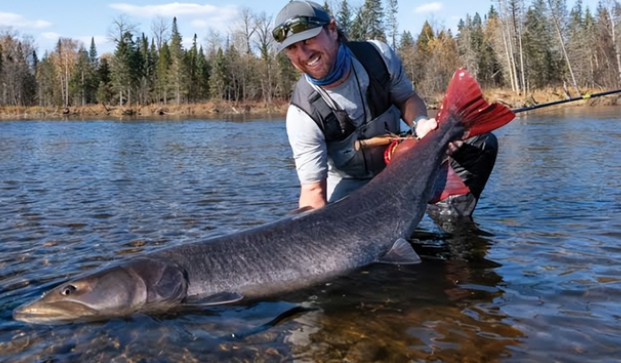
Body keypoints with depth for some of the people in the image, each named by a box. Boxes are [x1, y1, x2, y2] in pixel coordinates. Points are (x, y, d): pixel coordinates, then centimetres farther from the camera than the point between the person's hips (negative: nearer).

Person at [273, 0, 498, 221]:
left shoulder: (378, 55, -18)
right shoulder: (302, 112, -26)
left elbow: (407, 97, -1)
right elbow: (313, 189, -27)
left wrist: (420, 123, -24)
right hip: (351, 184, -3)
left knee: (482, 142, -8)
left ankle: (448, 217, -5)